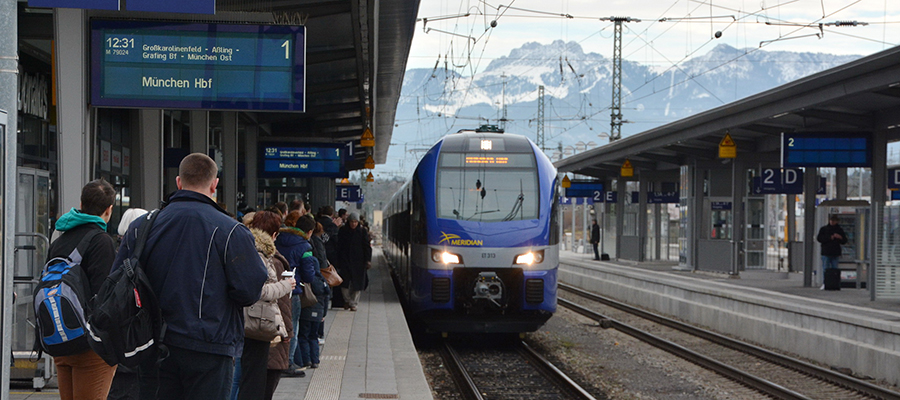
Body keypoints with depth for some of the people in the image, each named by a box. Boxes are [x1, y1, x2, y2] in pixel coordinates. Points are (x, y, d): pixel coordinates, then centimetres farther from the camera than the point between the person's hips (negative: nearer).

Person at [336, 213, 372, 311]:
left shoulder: (362, 232, 1)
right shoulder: (342, 231, 3)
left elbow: (367, 247, 1)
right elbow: (339, 246, 5)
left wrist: (368, 260, -6)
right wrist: (338, 260, 1)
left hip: (359, 261, 0)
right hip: (345, 261, 1)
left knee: (357, 284, -1)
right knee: (344, 283, -3)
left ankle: (354, 303, 9)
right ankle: (347, 300, 19)